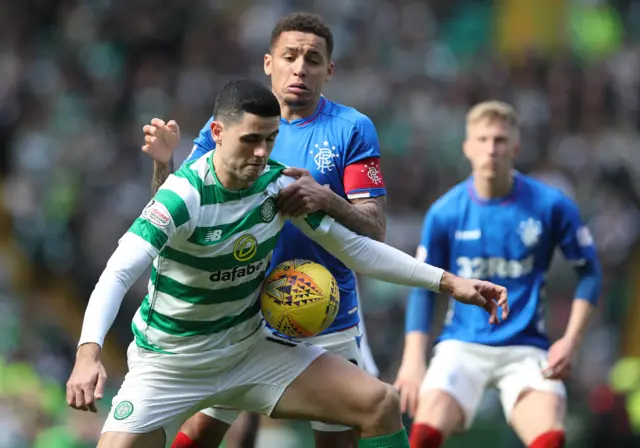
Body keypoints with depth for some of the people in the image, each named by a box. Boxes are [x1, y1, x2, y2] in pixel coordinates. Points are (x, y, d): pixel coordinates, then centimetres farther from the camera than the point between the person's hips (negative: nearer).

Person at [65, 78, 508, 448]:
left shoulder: (279, 183, -8)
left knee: (380, 403, -9)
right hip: (169, 365, -5)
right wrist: (89, 353, -52)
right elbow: (118, 275, -35)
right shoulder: (186, 196, -26)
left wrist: (447, 281, -4)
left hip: (251, 348, 5)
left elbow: (357, 247, 2)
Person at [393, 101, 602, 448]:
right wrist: (413, 361, -3)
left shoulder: (551, 206, -3)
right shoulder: (445, 213, -1)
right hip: (461, 345, 1)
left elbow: (588, 272, 8)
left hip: (526, 349, 0)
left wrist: (571, 339, -4)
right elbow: (423, 288, 7)